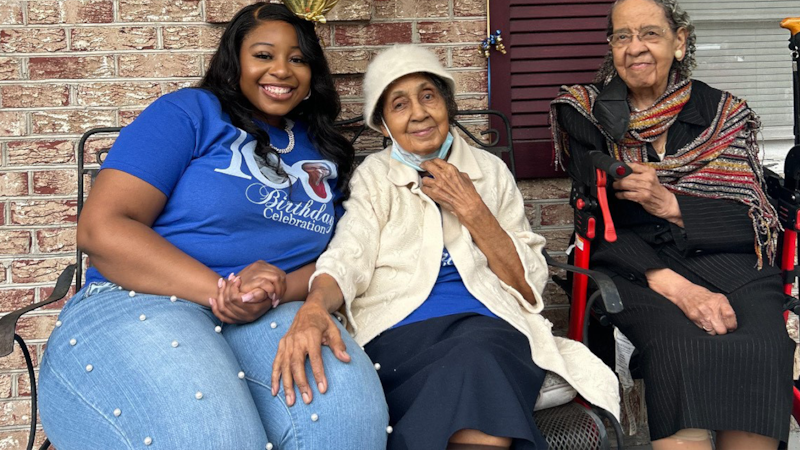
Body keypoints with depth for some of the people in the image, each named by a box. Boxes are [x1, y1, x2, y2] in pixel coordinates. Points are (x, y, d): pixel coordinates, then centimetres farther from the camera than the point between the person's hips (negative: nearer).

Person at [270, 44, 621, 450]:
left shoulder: (490, 171, 16)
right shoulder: (373, 178, 14)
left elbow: (530, 286, 11)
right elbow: (347, 260, -5)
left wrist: (471, 210, 0)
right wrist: (312, 308, -27)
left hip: (490, 326, 1)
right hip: (398, 334, -1)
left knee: (480, 353, -35)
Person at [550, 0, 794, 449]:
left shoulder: (723, 113, 9)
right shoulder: (588, 112, 6)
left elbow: (750, 222, 2)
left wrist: (671, 205, -17)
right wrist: (672, 285, -20)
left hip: (724, 258, 2)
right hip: (633, 265, -1)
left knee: (761, 348, -28)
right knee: (681, 343, -33)